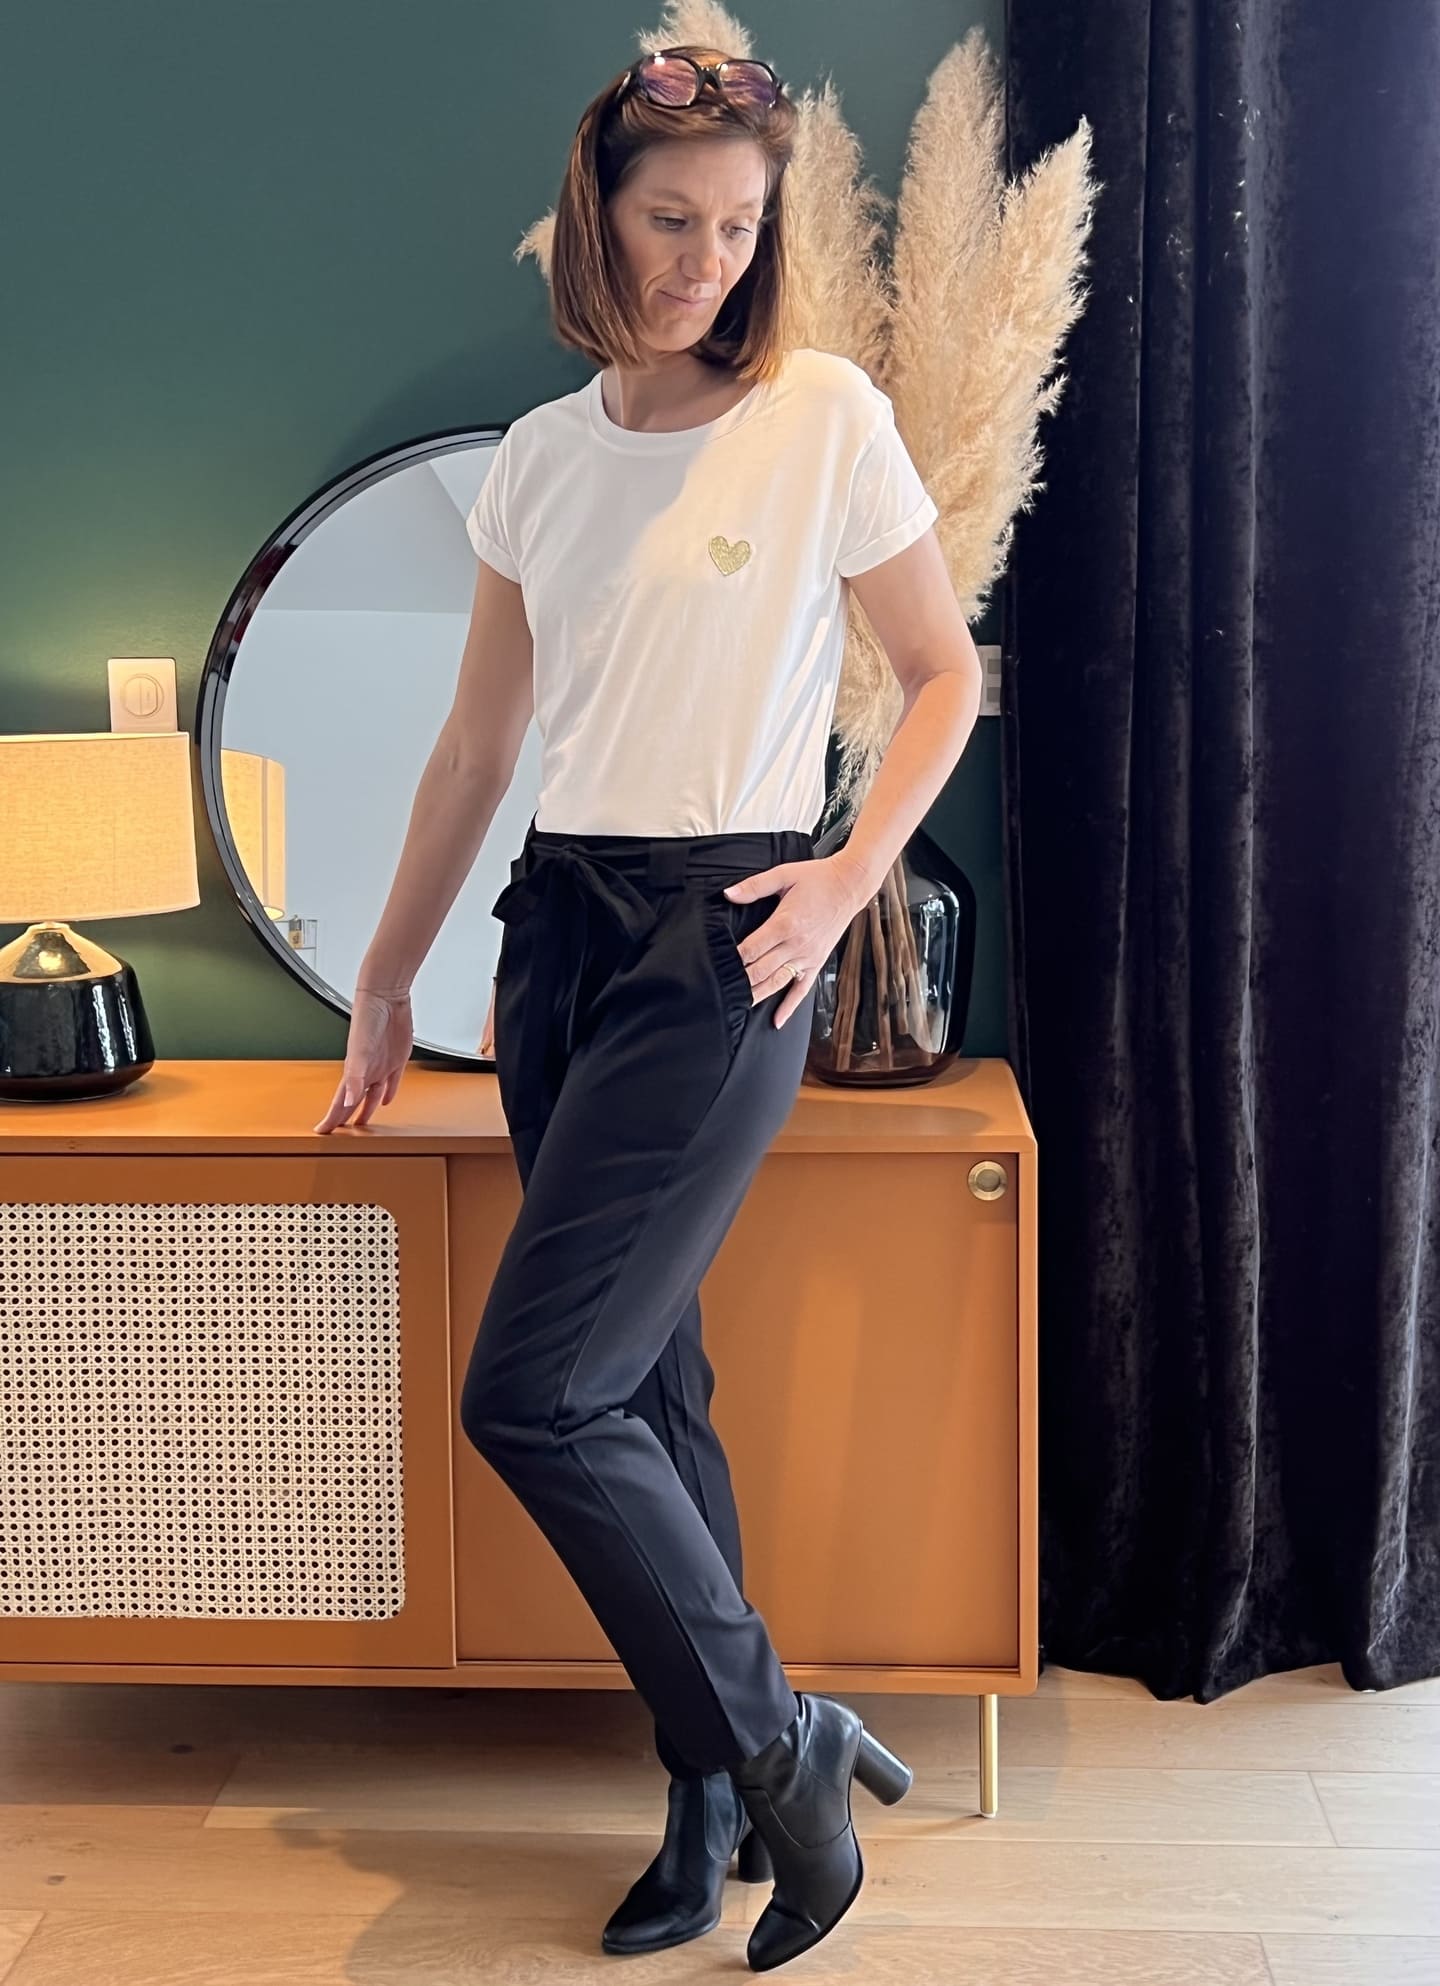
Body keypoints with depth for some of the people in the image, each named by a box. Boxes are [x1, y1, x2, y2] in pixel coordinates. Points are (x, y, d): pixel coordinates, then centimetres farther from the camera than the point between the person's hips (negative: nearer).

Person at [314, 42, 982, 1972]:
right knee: (646, 1383, 9)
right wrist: (386, 978, 17)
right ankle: (718, 1799, 23)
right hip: (561, 925, 6)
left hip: (722, 942, -5)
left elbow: (948, 673, 3)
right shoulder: (540, 455, 11)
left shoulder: (825, 414, -3)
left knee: (530, 1391, -12)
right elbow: (478, 741, 15)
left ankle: (776, 1742, 7)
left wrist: (850, 874, -10)